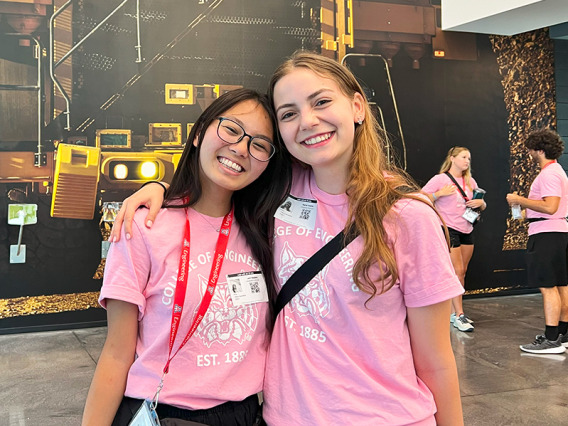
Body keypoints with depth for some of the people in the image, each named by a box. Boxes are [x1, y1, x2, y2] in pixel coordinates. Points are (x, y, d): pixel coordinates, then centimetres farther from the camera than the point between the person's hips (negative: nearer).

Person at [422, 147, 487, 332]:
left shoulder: (470, 181, 14)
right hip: (449, 229, -7)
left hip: (467, 230, 7)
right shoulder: (440, 179, -5)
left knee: (462, 272, 9)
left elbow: (482, 206, 21)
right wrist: (440, 193, -21)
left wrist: (481, 202, -2)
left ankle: (454, 312, 17)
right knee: (457, 272, -11)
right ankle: (459, 315, -7)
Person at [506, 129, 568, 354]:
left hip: (546, 234, -11)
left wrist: (519, 200, -17)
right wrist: (525, 206, 22)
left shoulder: (548, 174, -15)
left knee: (548, 287, -10)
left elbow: (550, 207, -25)